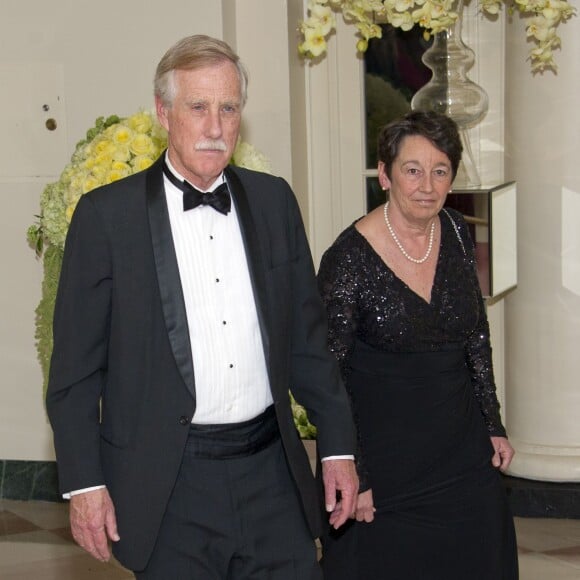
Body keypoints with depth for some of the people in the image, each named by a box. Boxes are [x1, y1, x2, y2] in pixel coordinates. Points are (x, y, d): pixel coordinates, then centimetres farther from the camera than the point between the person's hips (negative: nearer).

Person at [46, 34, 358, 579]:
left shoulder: (274, 200, 7)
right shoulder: (106, 214, -4)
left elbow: (308, 335, 12)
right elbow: (75, 367, -3)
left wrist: (338, 446, 9)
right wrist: (83, 483, -7)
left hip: (274, 472, 3)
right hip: (168, 485, -3)